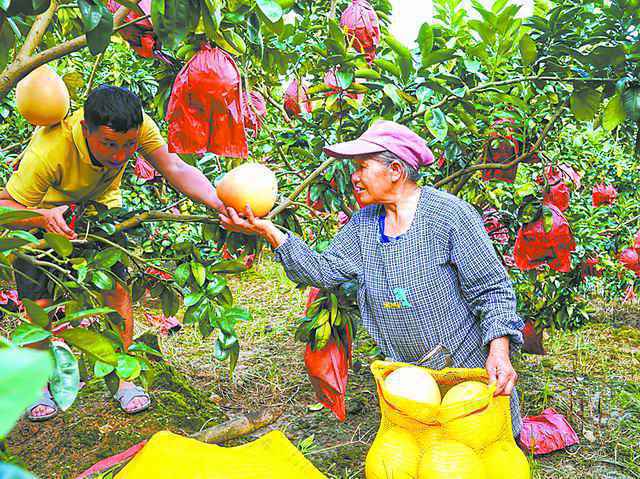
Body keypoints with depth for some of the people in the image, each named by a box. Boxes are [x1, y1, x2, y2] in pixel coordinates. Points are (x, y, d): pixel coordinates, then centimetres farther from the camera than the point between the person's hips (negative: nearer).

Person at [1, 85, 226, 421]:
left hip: (100, 205, 3)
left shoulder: (137, 126, -32)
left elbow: (175, 169, -36)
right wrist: (43, 217, -53)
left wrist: (222, 206, -50)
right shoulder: (47, 153, -41)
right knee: (40, 304, -6)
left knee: (117, 290, -7)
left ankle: (123, 379, 11)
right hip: (40, 212, -2)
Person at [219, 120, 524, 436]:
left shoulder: (450, 214, -15)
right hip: (408, 375, 5)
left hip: (471, 369, -5)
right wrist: (267, 231, -9)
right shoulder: (363, 223, 4)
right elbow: (325, 272, -2)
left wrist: (499, 350, -24)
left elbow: (492, 290, -13)